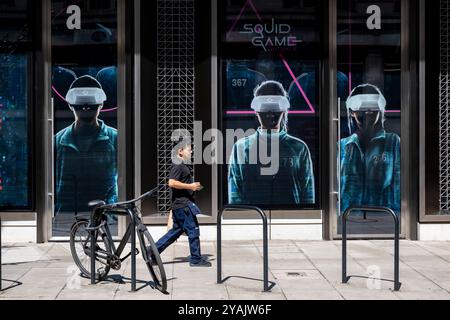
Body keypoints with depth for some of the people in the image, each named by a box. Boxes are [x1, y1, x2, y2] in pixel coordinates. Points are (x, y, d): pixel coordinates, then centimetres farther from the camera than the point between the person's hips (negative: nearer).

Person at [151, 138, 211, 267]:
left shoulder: (182, 165, 18)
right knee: (193, 230, -3)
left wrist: (193, 186, 17)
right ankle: (196, 259, 6)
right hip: (183, 204, -11)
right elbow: (172, 183, -25)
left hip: (180, 204, 11)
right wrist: (190, 186, -21)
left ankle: (152, 251, 15)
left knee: (176, 231, 14)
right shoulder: (178, 165, -15)